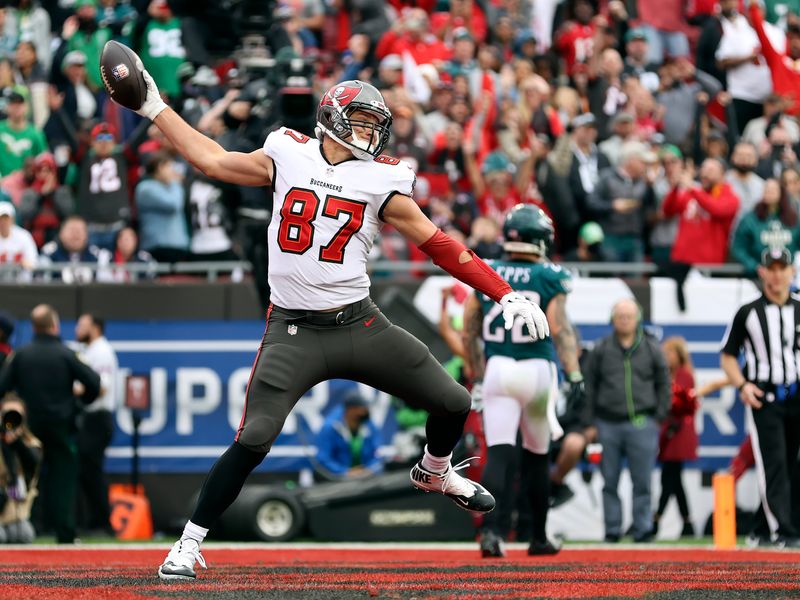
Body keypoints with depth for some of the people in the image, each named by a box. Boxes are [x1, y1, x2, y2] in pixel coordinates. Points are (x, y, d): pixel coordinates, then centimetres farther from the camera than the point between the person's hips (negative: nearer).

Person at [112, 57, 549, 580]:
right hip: (294, 333, -2)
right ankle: (189, 543, -3)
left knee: (454, 404, 4)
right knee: (253, 441, -18)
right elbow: (212, 159, 14)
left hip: (360, 324, 2)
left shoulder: (381, 181, 1)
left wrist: (507, 295, -2)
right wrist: (155, 109, 15)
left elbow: (439, 246, 3)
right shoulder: (286, 158, 2)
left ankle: (434, 473, 39)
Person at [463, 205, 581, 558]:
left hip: (497, 370, 2)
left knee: (499, 454, -5)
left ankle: (491, 529, -26)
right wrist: (574, 374, -19)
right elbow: (560, 329, -15)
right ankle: (538, 538, 26)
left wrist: (478, 375, 22)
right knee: (537, 457, 15)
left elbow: (469, 333, 11)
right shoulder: (549, 278, -4)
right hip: (536, 369, -2)